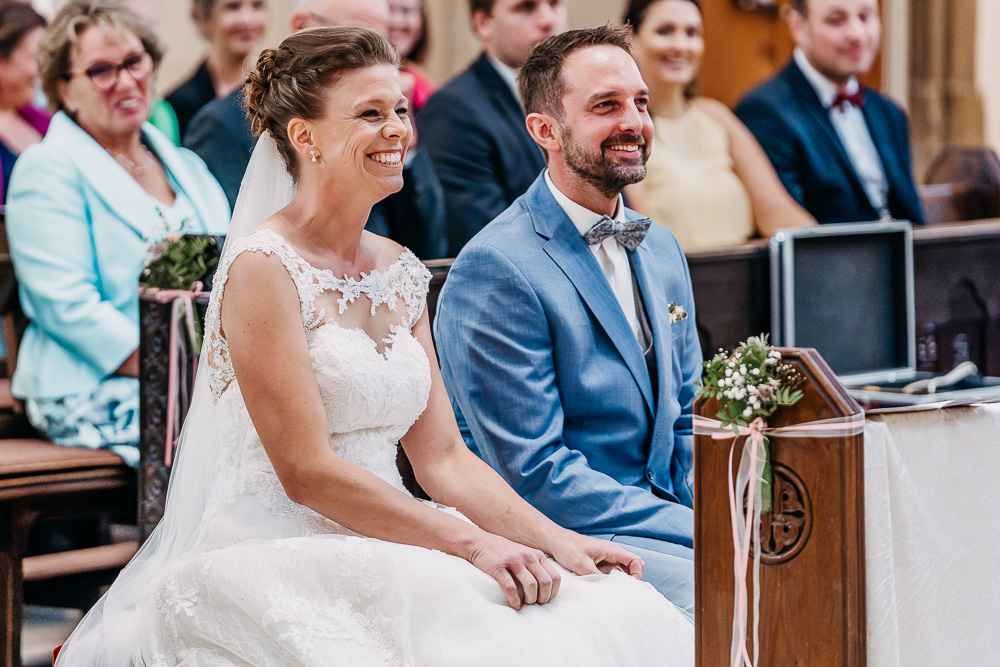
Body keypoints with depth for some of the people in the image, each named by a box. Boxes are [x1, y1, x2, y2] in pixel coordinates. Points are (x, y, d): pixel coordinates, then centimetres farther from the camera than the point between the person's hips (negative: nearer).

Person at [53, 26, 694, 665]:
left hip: (381, 555, 7)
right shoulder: (263, 269, -10)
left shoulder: (400, 271, 14)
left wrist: (557, 541, -4)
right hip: (280, 559, -7)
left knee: (617, 609, -17)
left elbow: (442, 457, 11)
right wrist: (471, 541, -17)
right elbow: (305, 472, -15)